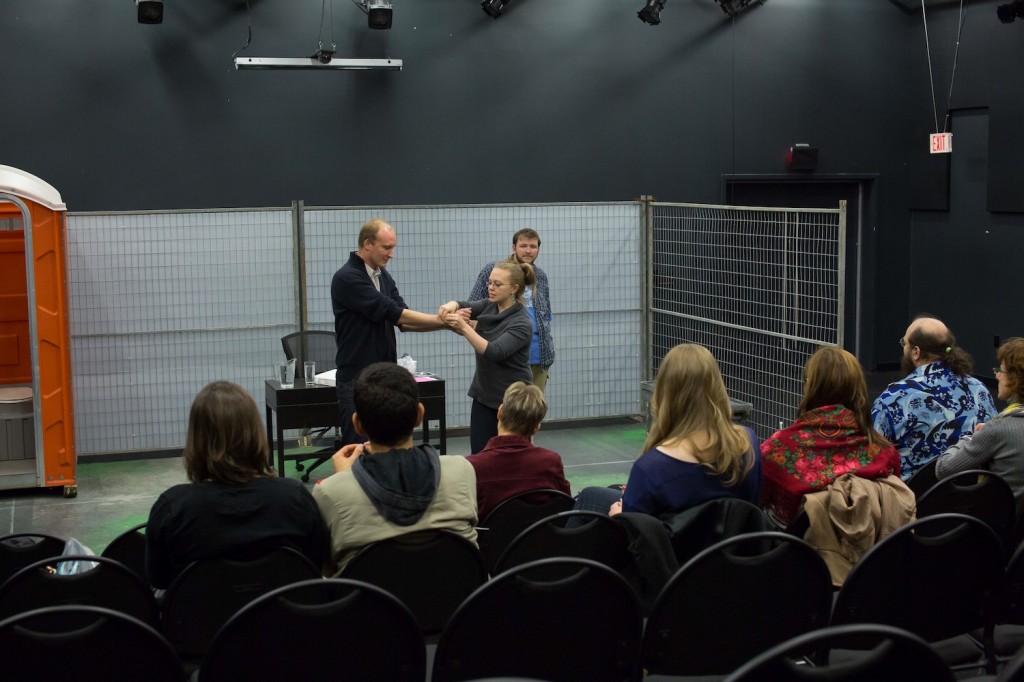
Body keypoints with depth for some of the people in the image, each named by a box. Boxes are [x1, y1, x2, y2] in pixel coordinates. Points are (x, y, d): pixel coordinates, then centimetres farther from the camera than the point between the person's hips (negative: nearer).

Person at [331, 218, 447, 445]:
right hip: (357, 380, -8)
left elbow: (403, 321, 6)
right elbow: (393, 313, -19)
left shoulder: (383, 276, 11)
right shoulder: (347, 278, -16)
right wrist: (442, 319, -15)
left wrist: (446, 322, -10)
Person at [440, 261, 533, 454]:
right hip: (484, 396, 6)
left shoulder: (521, 324, -19)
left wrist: (464, 327, -38)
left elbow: (494, 352, -30)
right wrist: (451, 306, -27)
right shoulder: (488, 306, 2)